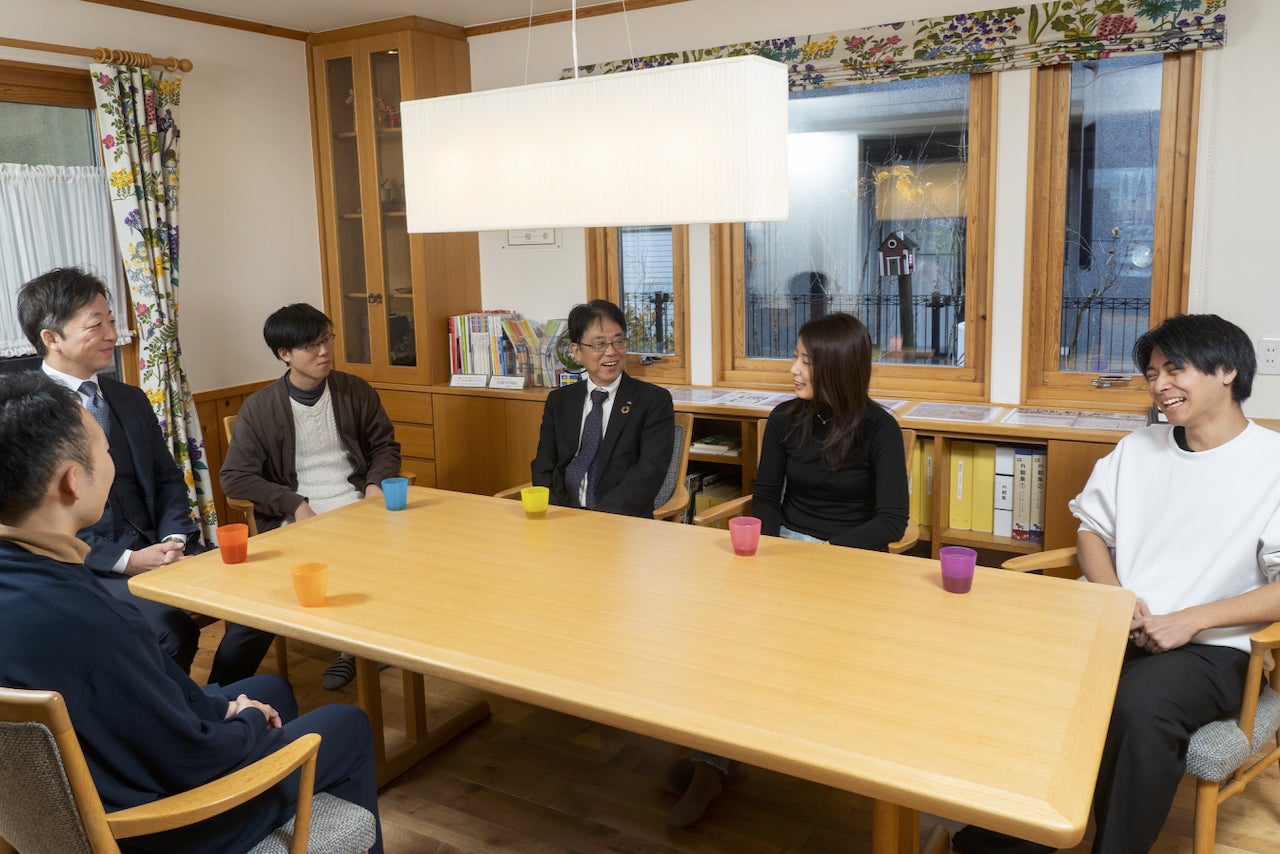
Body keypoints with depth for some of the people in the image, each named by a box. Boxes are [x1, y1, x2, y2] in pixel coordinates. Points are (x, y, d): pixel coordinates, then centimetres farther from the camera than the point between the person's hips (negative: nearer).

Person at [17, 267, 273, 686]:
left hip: (159, 550, 6)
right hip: (87, 568, -6)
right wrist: (126, 559, -17)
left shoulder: (131, 399, 14)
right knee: (172, 628, -31)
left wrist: (175, 538, -3)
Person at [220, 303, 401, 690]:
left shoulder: (355, 391, 8)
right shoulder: (259, 408, 1)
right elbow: (234, 477, -1)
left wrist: (376, 484, -4)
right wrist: (294, 504, -12)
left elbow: (385, 446, 17)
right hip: (297, 519, -2)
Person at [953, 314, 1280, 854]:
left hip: (1211, 648, -4)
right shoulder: (1137, 449, 15)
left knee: (1138, 704, -36)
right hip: (1116, 629, 5)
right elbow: (1091, 529, 17)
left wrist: (1190, 619, -17)